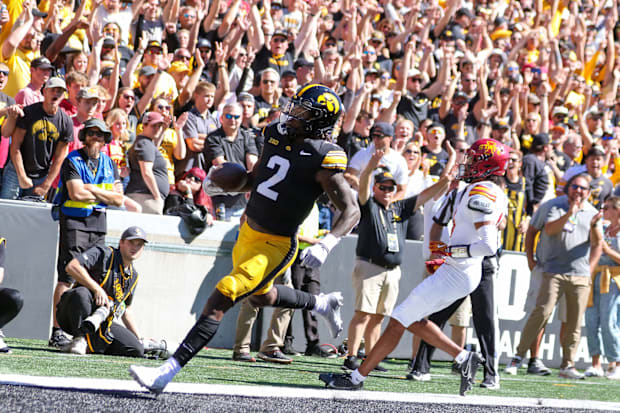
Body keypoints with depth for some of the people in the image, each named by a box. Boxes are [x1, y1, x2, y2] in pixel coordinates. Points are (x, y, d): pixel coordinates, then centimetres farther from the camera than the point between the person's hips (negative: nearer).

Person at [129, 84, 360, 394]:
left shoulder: (323, 159, -20)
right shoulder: (276, 135, 1)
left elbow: (351, 211, -16)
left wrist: (328, 243, -32)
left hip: (275, 245, -9)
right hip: (248, 232, 9)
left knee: (221, 298, -18)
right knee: (262, 296, 32)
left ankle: (168, 371, -20)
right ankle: (323, 304, 58)